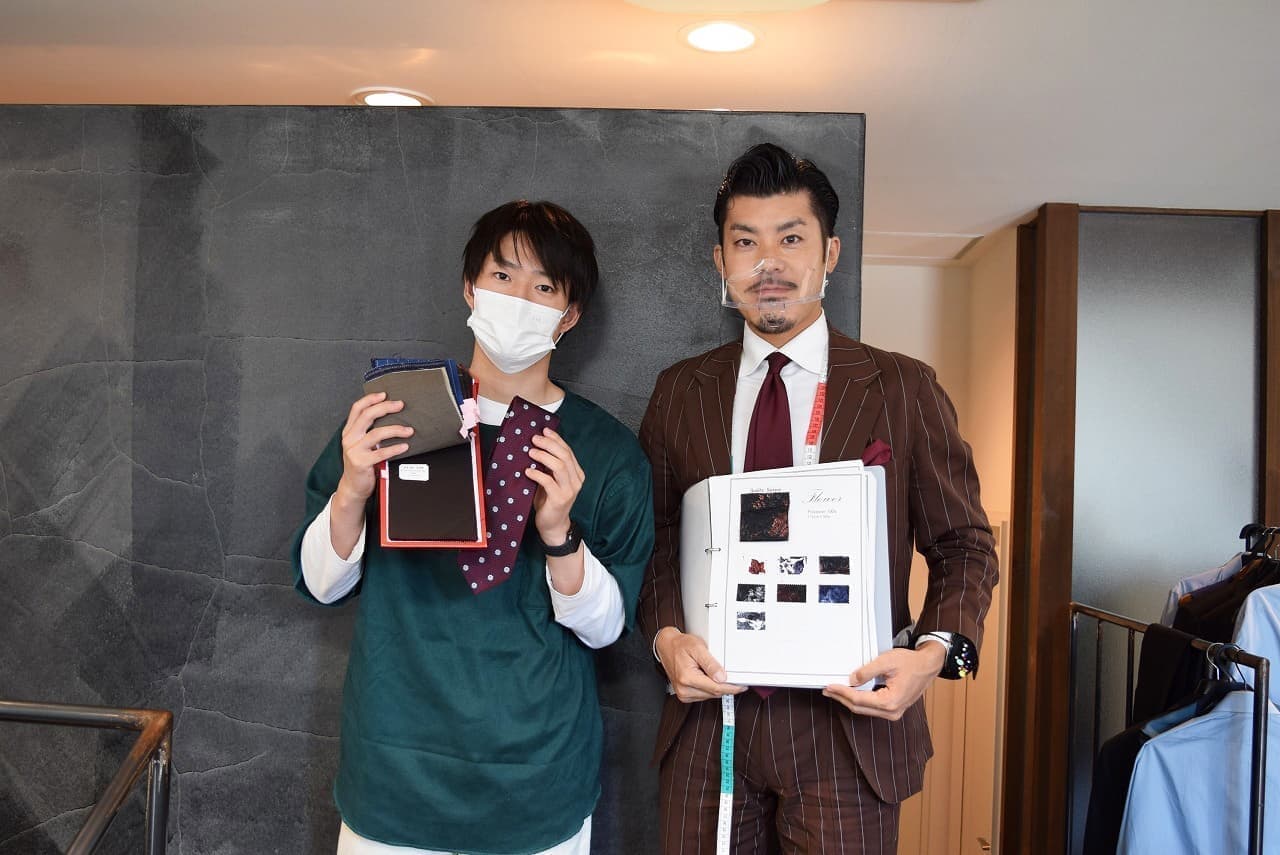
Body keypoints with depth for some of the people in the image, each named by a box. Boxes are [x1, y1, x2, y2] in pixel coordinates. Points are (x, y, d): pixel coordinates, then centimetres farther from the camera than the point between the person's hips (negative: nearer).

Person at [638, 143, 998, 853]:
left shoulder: (904, 389, 0)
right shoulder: (679, 393, 6)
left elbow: (965, 546, 3)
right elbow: (656, 540, 10)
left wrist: (935, 651, -14)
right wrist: (667, 636, -8)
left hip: (848, 726, -1)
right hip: (707, 717, 2)